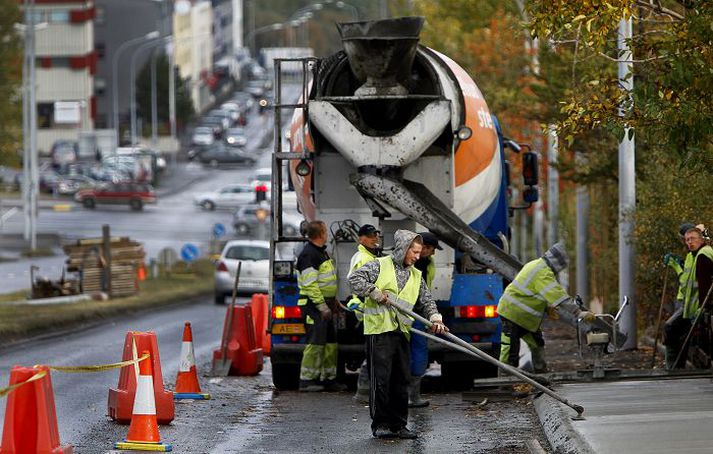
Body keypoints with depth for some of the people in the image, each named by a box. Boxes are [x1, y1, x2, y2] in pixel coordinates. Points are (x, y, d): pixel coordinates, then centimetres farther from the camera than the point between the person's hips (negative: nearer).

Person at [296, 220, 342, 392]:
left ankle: (328, 379, 20)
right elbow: (310, 285, -22)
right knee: (315, 342, -12)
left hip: (324, 304, 10)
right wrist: (322, 306, -23)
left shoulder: (321, 252, 17)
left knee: (330, 342, 13)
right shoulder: (309, 255, -17)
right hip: (314, 306, -10)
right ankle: (307, 380, -10)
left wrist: (333, 302, 24)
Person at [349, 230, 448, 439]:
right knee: (381, 379, -6)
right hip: (379, 330, -6)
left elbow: (426, 301, 14)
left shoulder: (416, 276, 18)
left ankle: (398, 425, 15)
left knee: (401, 381, 8)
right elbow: (354, 279, -8)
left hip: (402, 333, 6)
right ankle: (380, 424, -1)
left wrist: (435, 318, -4)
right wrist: (375, 292, -13)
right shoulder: (380, 266, 0)